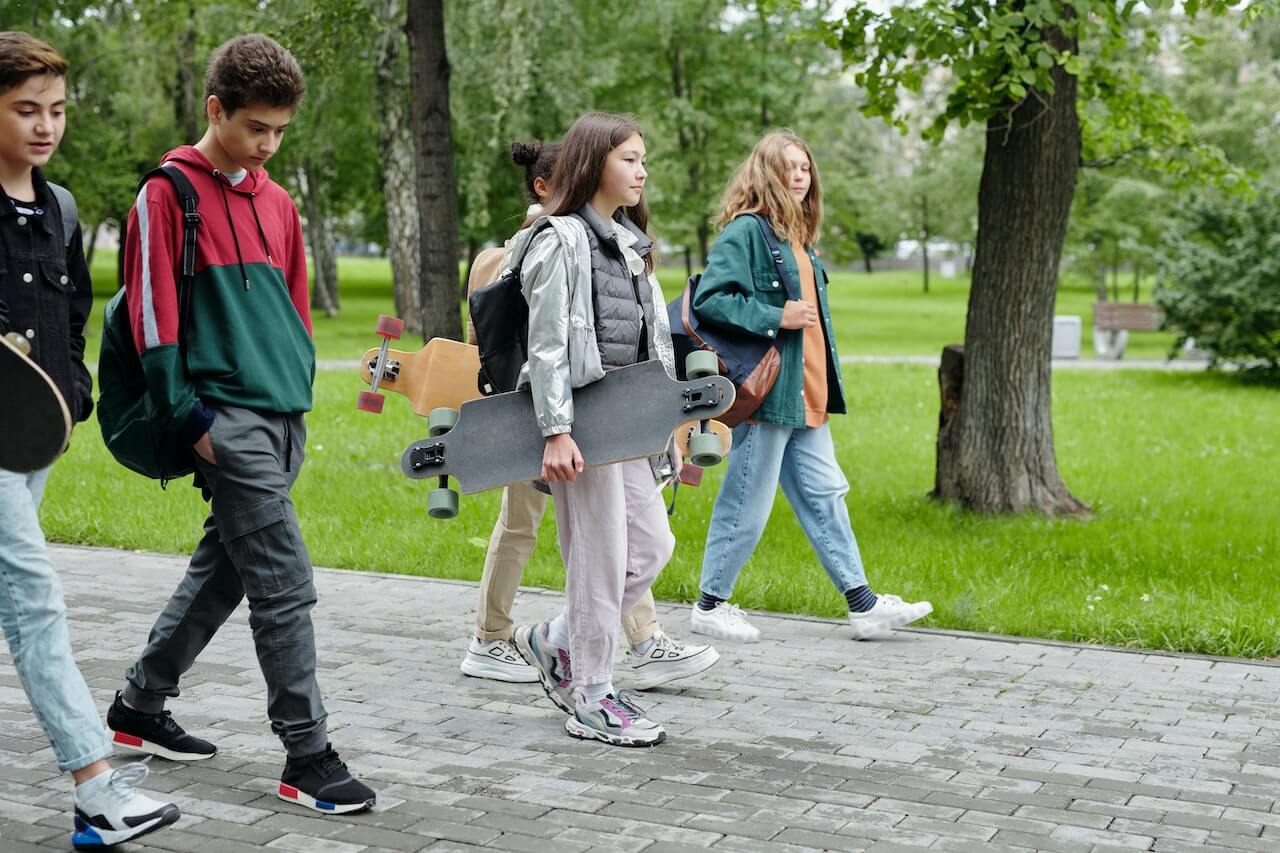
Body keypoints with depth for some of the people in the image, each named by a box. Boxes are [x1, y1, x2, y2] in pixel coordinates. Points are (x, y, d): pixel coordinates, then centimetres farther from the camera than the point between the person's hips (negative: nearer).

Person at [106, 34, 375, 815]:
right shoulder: (168, 194, -6)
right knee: (286, 587, -9)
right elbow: (151, 311, -9)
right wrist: (187, 415, -13)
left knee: (222, 570, 15)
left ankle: (140, 707, 32)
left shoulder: (277, 202, 15)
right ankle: (308, 759, -1)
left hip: (285, 418, 8)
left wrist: (302, 393, 16)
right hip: (227, 419, -7)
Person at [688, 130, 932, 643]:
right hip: (766, 389, -9)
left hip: (806, 394, 9)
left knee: (824, 496, 10)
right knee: (748, 502, -1)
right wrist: (775, 318, -20)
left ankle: (863, 605, 14)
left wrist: (827, 382, 18)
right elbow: (709, 299, -19)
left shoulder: (797, 237, 18)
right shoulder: (746, 230, -10)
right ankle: (710, 605, 13)